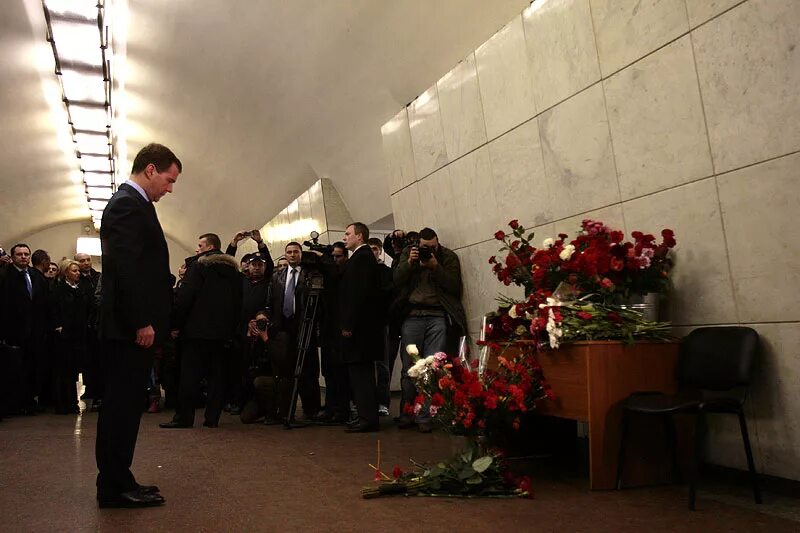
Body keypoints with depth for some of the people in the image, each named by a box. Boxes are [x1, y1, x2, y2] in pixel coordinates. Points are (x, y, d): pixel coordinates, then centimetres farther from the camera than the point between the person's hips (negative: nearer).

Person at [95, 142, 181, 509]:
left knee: (123, 405, 13)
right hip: (131, 327, -10)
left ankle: (116, 482, 22)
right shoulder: (128, 205, -12)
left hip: (130, 327, 10)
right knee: (123, 406, -3)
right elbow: (125, 269, -21)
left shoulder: (129, 203, 19)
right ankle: (115, 487, 6)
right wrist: (141, 323, -20)